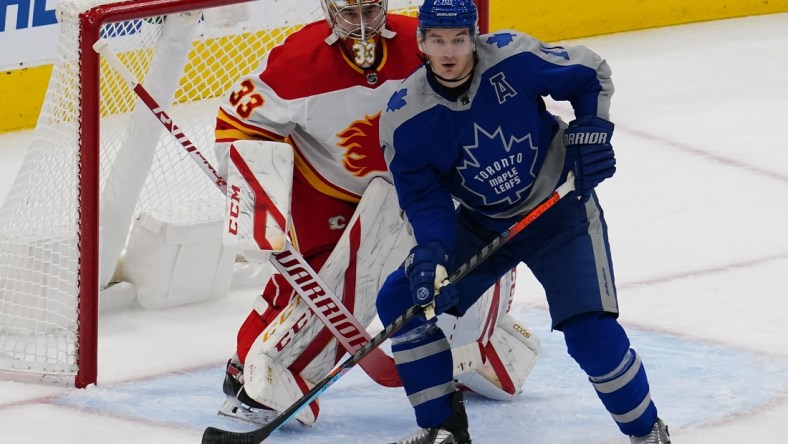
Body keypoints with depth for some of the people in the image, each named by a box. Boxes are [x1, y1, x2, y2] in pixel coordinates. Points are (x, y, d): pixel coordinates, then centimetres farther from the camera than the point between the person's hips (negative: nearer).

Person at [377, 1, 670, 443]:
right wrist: (430, 256, -30)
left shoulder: (514, 58, -23)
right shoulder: (405, 119, -17)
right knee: (401, 301, -6)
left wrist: (592, 130, -19)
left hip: (560, 210, -4)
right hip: (480, 224, 4)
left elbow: (591, 74, -6)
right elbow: (425, 199, -13)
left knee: (591, 332, -18)